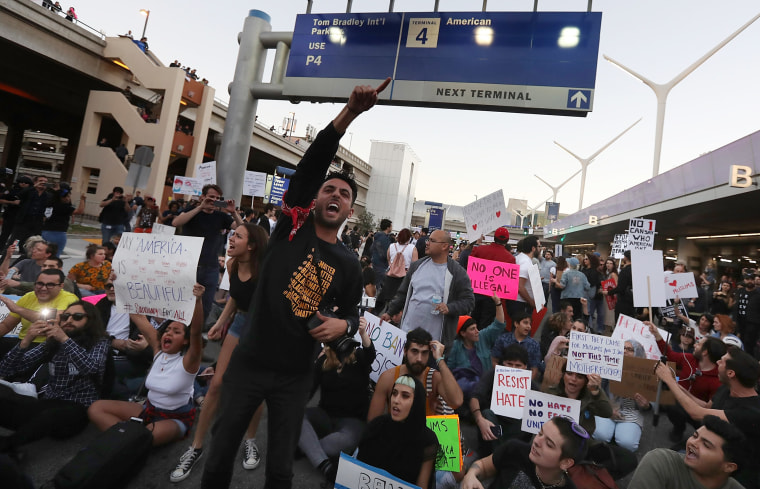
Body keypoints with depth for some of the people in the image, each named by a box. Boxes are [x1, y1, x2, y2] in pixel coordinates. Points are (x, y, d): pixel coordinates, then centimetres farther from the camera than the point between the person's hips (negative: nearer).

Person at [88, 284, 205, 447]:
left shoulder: (188, 360, -18)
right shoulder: (158, 350, -1)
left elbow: (196, 331, -39)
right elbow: (138, 317, -3)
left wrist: (198, 301, -56)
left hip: (176, 419, -7)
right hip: (149, 409, 7)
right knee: (95, 408, -2)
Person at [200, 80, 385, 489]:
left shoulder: (349, 265, 0)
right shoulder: (293, 225, -6)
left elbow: (351, 315, 11)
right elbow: (311, 164, -18)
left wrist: (343, 324, -14)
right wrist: (350, 112, -24)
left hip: (295, 376, 2)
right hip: (248, 364, -1)